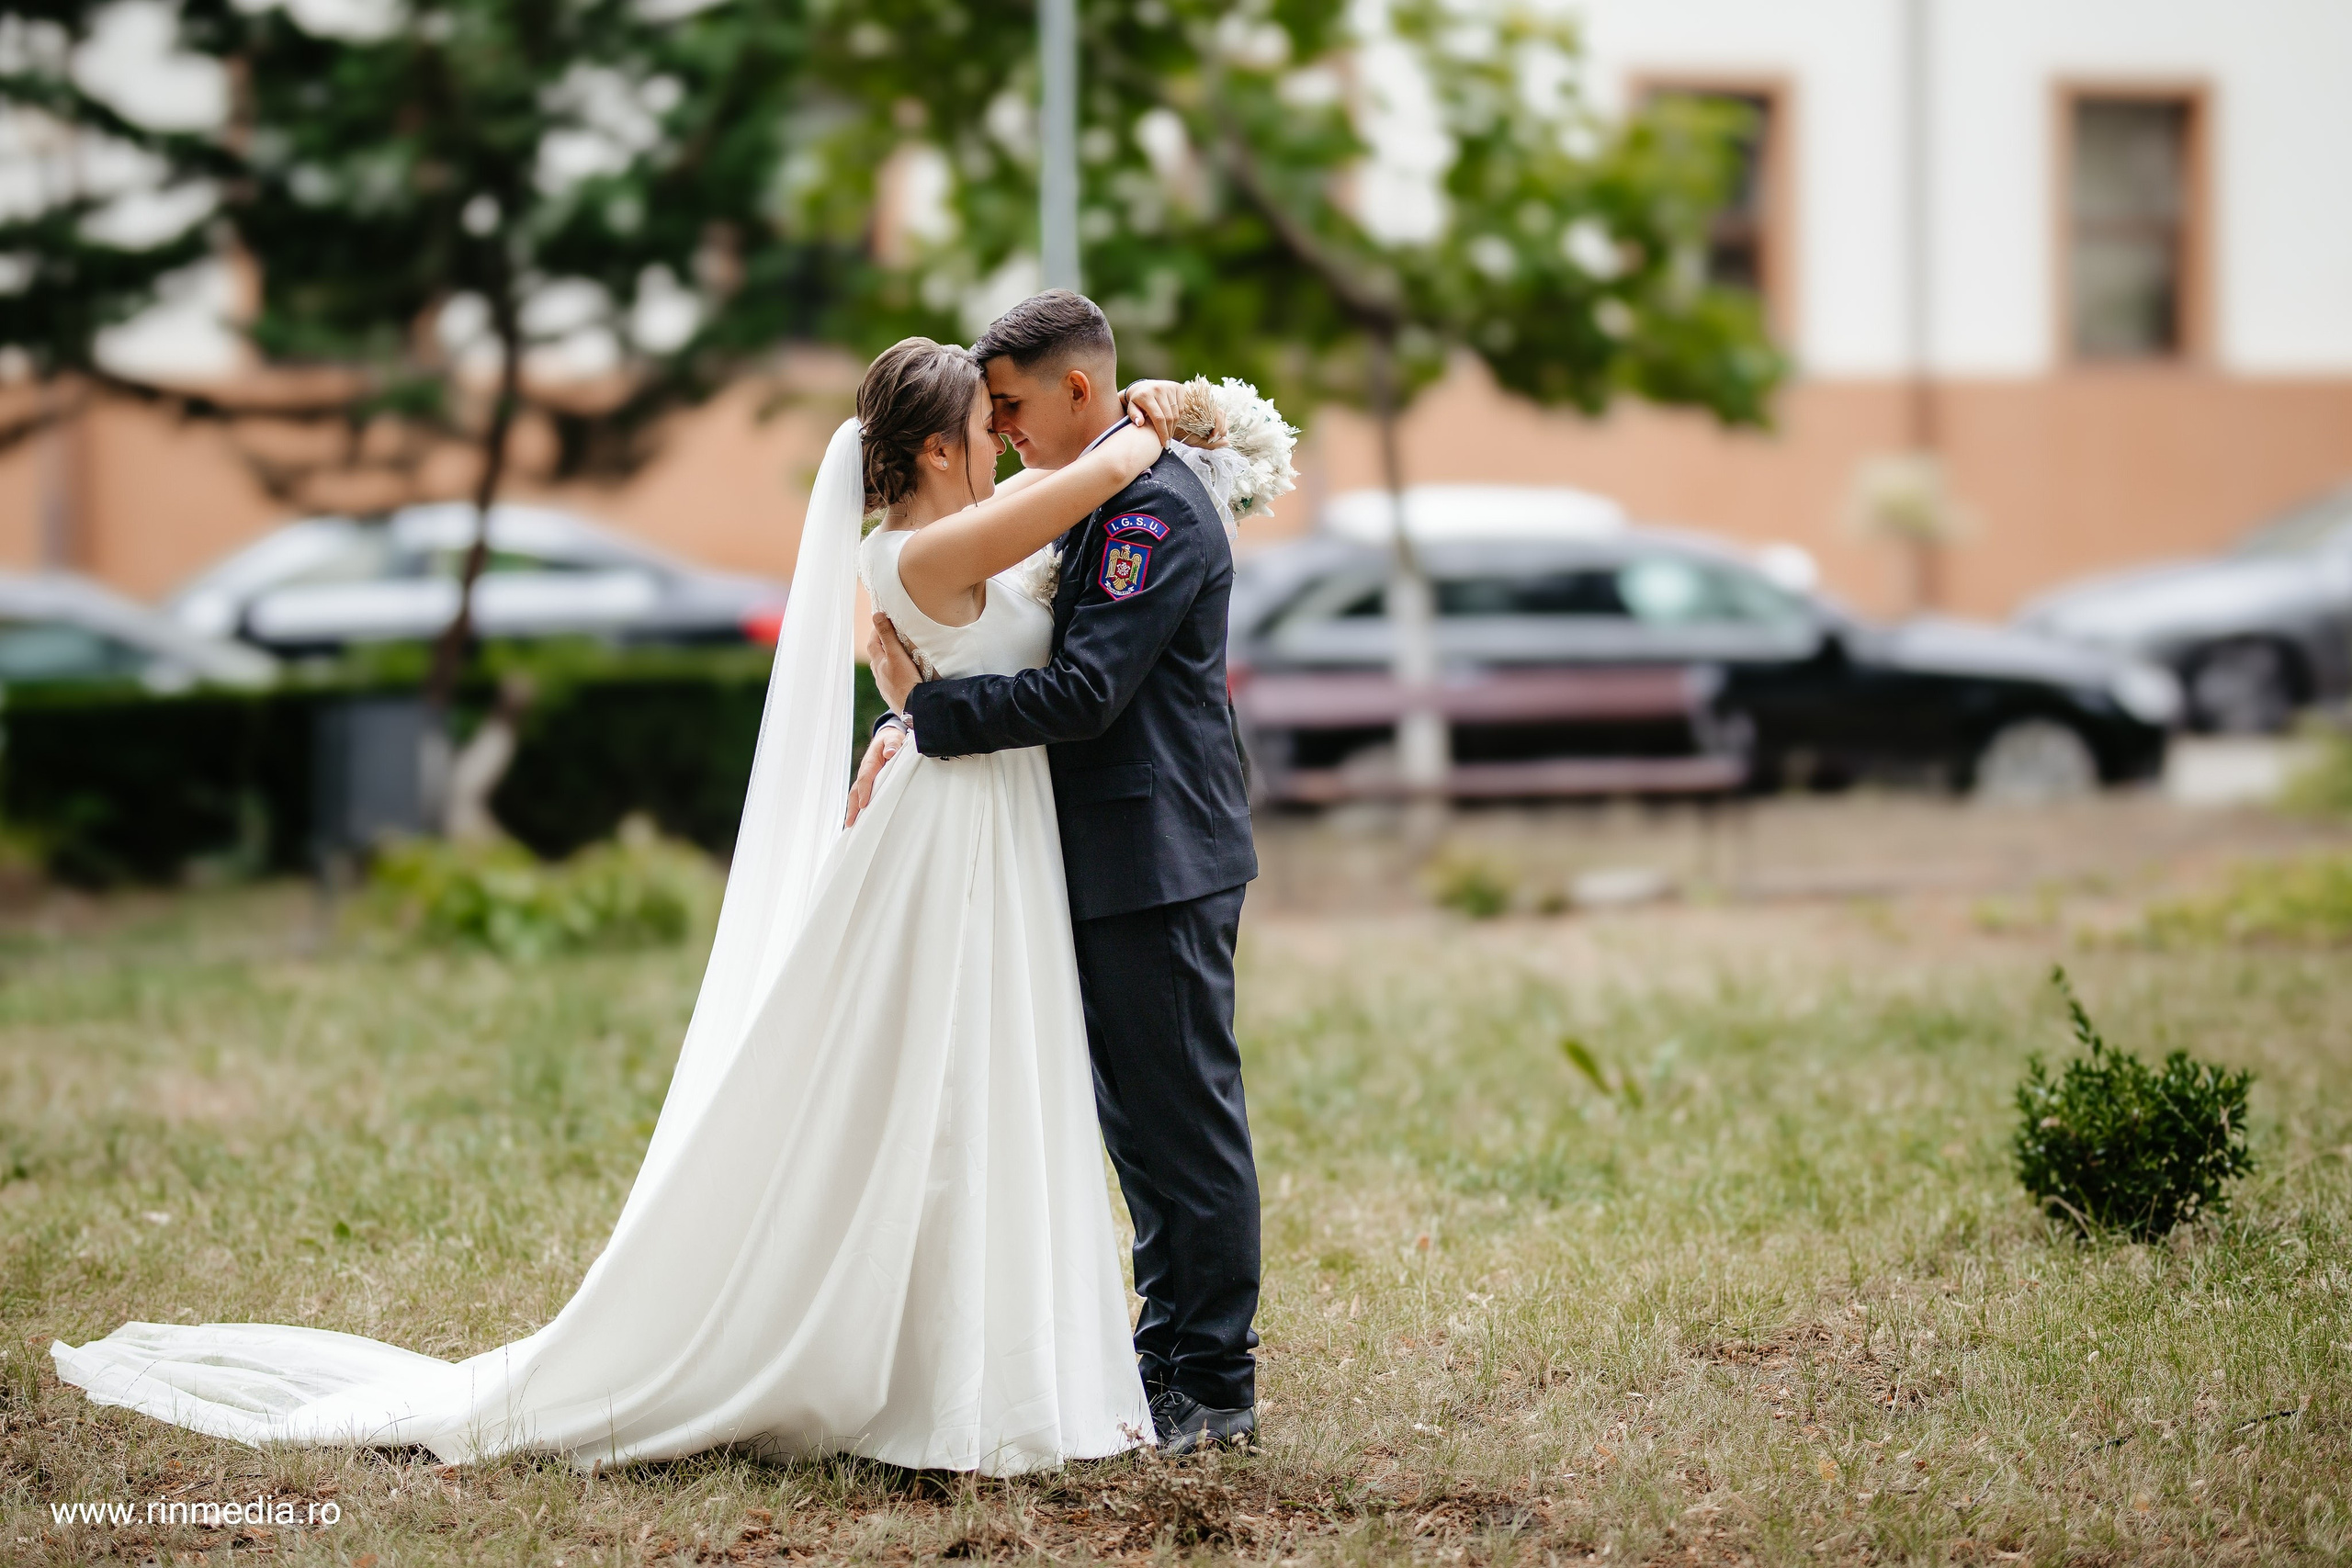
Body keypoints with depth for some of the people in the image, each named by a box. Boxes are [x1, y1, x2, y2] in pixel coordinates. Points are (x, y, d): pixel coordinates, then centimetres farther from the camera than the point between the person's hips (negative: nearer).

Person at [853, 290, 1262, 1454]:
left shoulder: (1154, 507, -17)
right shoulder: (1098, 500, 15)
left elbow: (1085, 690, -24)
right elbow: (1046, 657, 15)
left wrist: (925, 707, -19)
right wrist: (916, 714, -1)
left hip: (1158, 864, -10)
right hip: (1115, 864, 10)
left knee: (1186, 1122, -4)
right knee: (1138, 1124, 15)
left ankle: (1214, 1390, 2)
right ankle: (1170, 1358, 23)